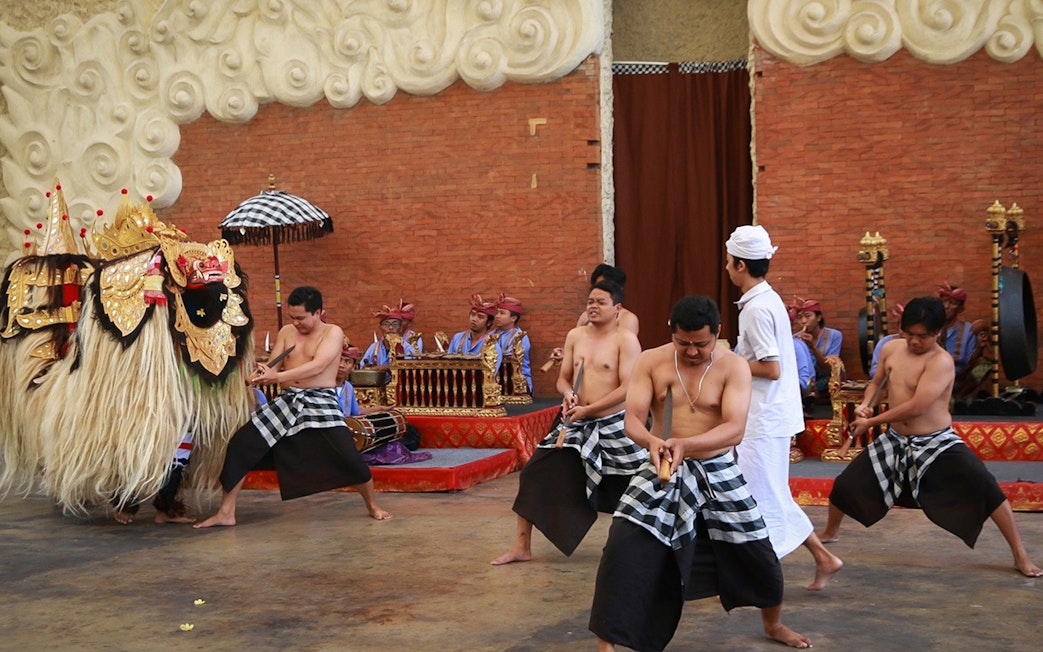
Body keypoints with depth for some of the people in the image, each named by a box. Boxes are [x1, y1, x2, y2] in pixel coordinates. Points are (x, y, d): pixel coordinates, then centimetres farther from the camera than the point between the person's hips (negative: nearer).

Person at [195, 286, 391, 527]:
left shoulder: (332, 332, -4)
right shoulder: (286, 332, 11)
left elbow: (317, 366, -19)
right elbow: (272, 368, 5)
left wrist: (278, 376, -29)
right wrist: (261, 375, -20)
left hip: (321, 401, -5)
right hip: (287, 401, 5)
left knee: (348, 456, -19)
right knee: (239, 445, -4)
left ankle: (373, 506, 8)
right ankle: (226, 513, 5)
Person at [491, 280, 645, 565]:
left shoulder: (626, 340, -9)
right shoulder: (575, 336, 7)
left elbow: (628, 388, -16)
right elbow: (563, 378, 13)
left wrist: (588, 409, -19)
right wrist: (568, 394, -11)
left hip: (613, 425, -5)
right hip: (577, 423, 5)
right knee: (535, 474, -1)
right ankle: (522, 546, 11)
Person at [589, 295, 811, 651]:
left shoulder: (734, 366, -11)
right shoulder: (651, 361, -8)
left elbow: (734, 428, -22)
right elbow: (632, 420, -12)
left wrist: (686, 444, -39)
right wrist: (652, 442, -36)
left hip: (718, 471, 0)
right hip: (662, 469, 0)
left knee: (756, 553, 9)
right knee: (623, 548, -15)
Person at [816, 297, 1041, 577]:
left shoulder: (941, 361, -23)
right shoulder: (891, 348, -1)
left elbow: (916, 407, -29)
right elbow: (876, 382, 17)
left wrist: (871, 422, -20)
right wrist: (864, 405, -5)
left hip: (937, 444, -6)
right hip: (895, 442, 6)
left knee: (987, 489, -22)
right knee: (845, 485, 7)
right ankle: (830, 532, 38)